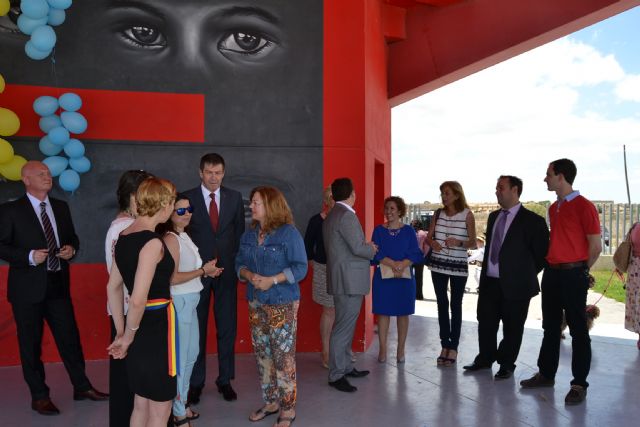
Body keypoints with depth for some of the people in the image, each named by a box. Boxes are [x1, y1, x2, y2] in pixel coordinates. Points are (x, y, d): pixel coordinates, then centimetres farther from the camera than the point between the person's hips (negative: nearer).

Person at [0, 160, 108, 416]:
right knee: (31, 344, 7)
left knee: (69, 337, 10)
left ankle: (82, 387, 25)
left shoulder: (61, 207, 10)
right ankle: (39, 396, 22)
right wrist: (29, 256, -20)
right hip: (28, 288, -4)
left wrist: (71, 249, -4)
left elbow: (72, 238, 18)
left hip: (58, 284, 4)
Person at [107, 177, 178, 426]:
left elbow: (113, 287, 14)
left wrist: (121, 333, 17)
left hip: (138, 327, 8)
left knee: (141, 405, 21)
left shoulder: (123, 237, 6)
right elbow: (138, 300, -25)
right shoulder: (153, 242, -20)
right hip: (157, 327, -8)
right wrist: (128, 337, -9)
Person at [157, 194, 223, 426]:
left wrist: (205, 272, 3)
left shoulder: (184, 236, 10)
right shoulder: (170, 238, -17)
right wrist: (203, 270, -14)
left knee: (191, 353, 20)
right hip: (179, 301, -10)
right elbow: (173, 278, -21)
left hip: (189, 301, 10)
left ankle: (181, 403, 36)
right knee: (179, 356, 3)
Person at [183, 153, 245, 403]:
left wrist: (238, 263, 1)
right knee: (196, 328, 6)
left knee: (227, 327, 7)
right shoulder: (187, 198, -2)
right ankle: (196, 382, 20)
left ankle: (225, 379, 21)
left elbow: (239, 232, 8)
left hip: (227, 270, 2)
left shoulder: (234, 198, 4)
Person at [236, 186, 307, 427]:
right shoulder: (249, 235, 9)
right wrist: (249, 275, -10)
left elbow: (300, 268, -14)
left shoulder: (289, 233, -11)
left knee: (283, 356, -2)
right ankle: (270, 402, 28)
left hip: (282, 303, -6)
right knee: (262, 354, 13)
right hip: (256, 303, 7)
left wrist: (272, 280, -22)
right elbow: (240, 263, 12)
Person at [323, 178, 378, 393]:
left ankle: (346, 367, 28)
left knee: (346, 326, 18)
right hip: (349, 281, -10)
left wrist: (366, 246, 10)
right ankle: (336, 375, 4)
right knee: (343, 328, -4)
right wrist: (372, 249, -2)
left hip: (344, 280, 11)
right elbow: (358, 248, -21)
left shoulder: (331, 216, 14)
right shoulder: (346, 215, -17)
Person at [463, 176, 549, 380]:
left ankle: (507, 365, 25)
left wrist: (526, 274, -2)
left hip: (515, 284, -6)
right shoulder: (493, 216, 12)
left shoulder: (532, 220, -9)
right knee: (485, 322, 15)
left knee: (512, 327, 8)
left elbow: (542, 253, -6)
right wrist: (486, 269, 13)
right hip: (489, 281, 6)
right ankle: (485, 358, 33)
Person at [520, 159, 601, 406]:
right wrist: (555, 267, 13)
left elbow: (595, 247, -9)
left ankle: (579, 384, 11)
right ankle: (546, 374, 26)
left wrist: (578, 271, 1)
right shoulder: (553, 208, 12)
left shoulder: (584, 206, -11)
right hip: (551, 273, 8)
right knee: (550, 327, 15)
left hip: (573, 276, -7)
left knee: (578, 330, 1)